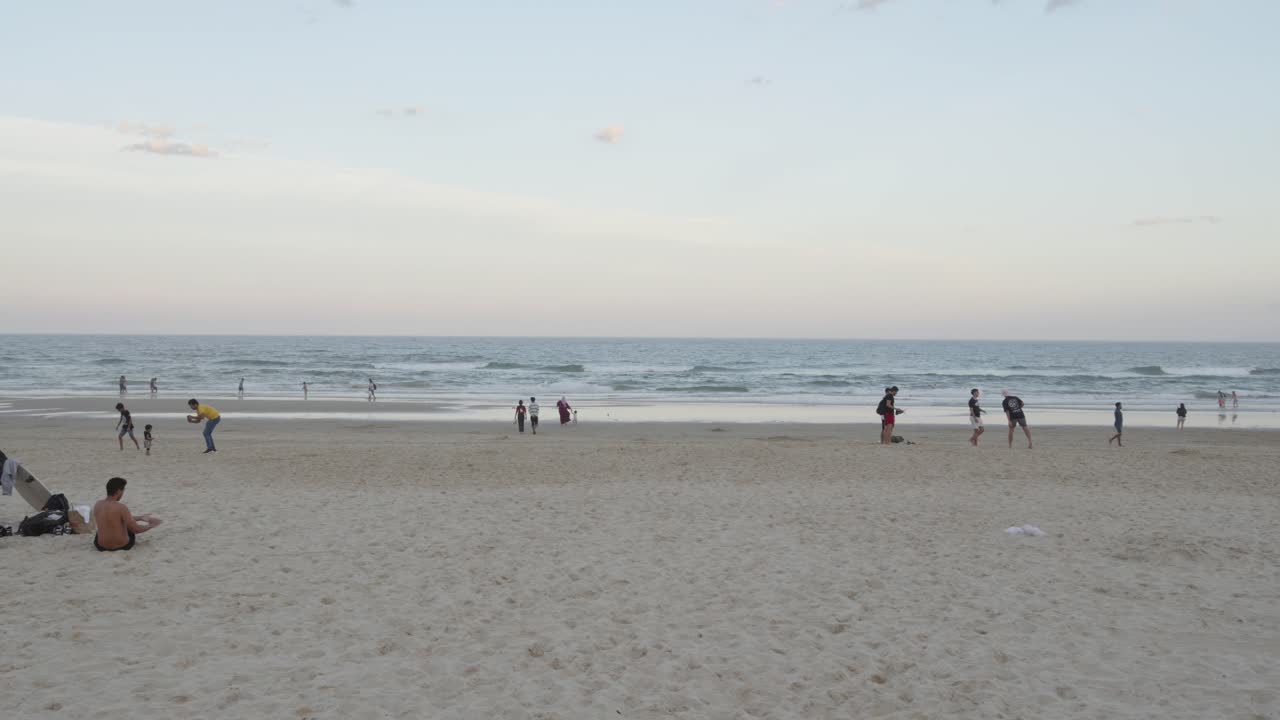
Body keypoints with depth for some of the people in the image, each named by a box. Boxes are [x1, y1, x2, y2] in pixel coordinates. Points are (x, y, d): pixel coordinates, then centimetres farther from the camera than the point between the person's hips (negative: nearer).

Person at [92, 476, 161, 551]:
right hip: (122, 546, -5)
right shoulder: (121, 507, -23)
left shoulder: (97, 504, -4)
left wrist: (140, 518, 17)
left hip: (101, 546, 5)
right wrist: (151, 525, 1)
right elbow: (136, 529, -19)